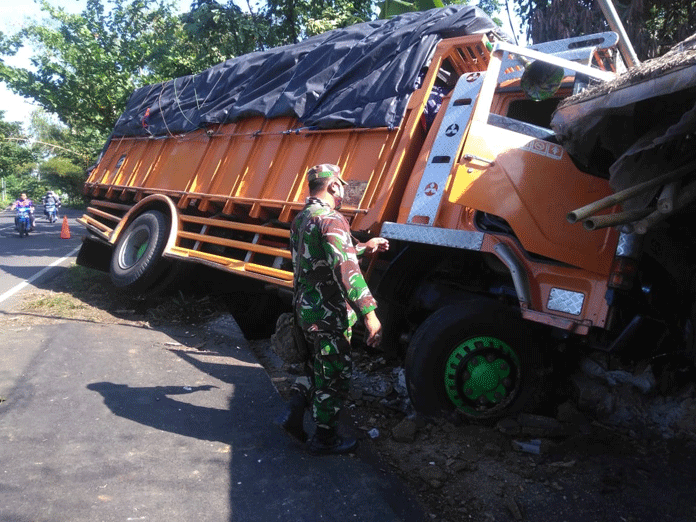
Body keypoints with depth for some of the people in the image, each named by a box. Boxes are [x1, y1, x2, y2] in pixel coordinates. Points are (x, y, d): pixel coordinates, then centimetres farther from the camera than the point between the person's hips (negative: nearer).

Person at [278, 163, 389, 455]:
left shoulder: (300, 220, 12)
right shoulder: (330, 219, -20)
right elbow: (345, 268, -31)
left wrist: (365, 247, 27)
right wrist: (369, 313, -33)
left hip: (305, 309, 9)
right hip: (329, 315, -9)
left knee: (319, 367, 26)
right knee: (335, 377, 6)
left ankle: (294, 412, 22)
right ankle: (325, 439, 19)